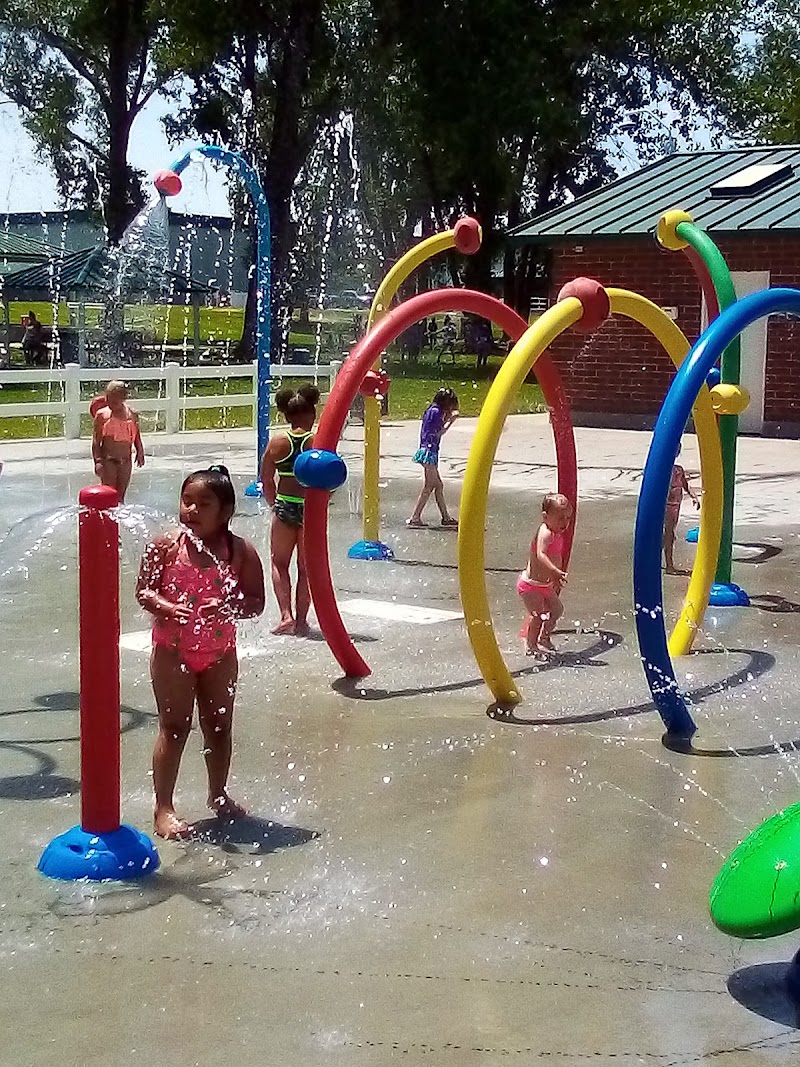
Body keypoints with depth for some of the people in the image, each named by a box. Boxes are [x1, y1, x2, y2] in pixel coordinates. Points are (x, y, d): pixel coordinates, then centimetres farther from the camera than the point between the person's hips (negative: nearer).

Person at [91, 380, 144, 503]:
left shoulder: (132, 414, 2)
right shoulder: (102, 415, -5)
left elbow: (137, 437, 16)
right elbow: (96, 441, -4)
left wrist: (140, 453, 9)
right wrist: (98, 461, -12)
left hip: (125, 461, 3)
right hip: (108, 460, -3)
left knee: (120, 496, 10)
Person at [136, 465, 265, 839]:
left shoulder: (240, 552, -9)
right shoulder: (165, 546, -11)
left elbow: (255, 602, -8)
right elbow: (143, 590, -8)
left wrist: (227, 606, -28)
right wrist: (166, 607, -29)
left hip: (219, 652, 2)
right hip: (173, 650, -2)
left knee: (219, 726, 15)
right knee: (174, 728, 0)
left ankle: (219, 795, 35)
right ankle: (163, 807, 9)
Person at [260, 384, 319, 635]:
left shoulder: (277, 442, -3)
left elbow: (266, 480, 2)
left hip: (284, 507, 1)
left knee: (279, 563, 16)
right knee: (306, 567, 12)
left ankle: (286, 615, 1)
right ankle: (301, 621, 13)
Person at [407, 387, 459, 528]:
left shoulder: (433, 410, 15)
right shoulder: (436, 411, -13)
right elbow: (438, 433, -12)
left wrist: (447, 417, 12)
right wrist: (451, 420, -4)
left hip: (428, 451, 10)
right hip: (429, 451, -10)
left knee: (438, 485, 13)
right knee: (428, 487, -6)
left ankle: (446, 517, 18)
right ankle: (414, 518, -5)